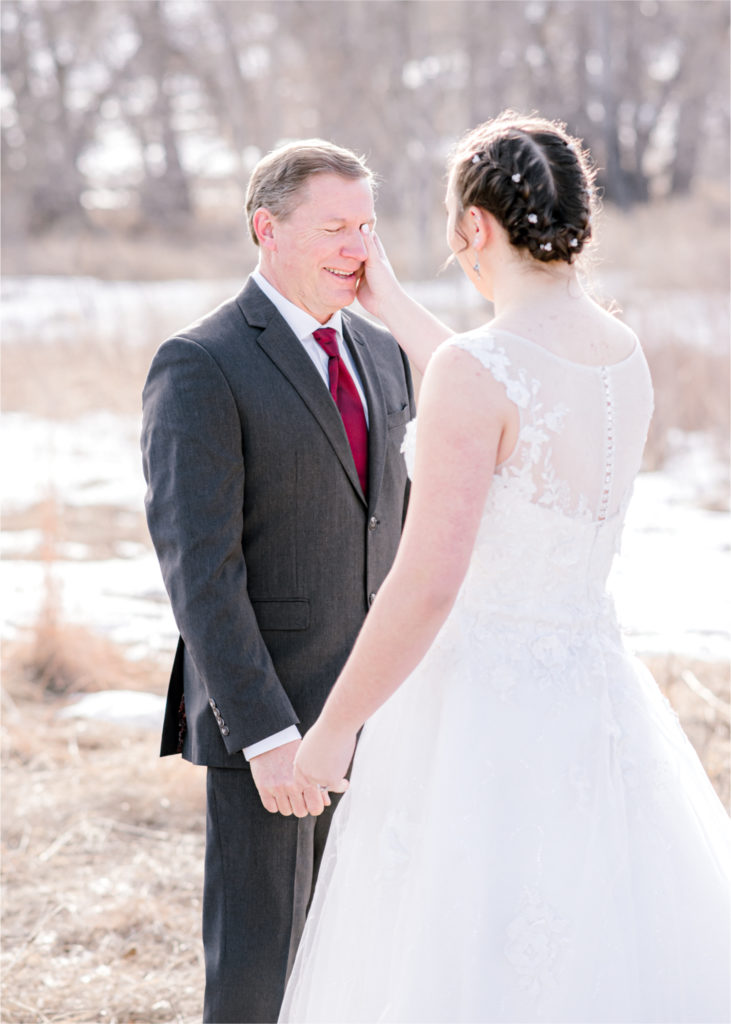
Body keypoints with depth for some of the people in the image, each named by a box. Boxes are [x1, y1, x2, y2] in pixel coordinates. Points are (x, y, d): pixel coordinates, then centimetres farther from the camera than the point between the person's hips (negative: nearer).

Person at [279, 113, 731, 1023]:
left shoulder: (473, 368, -20)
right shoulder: (628, 359, 4)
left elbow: (426, 586, -23)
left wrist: (330, 731, -11)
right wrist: (389, 306, 32)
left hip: (477, 709, -7)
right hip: (594, 701, 7)